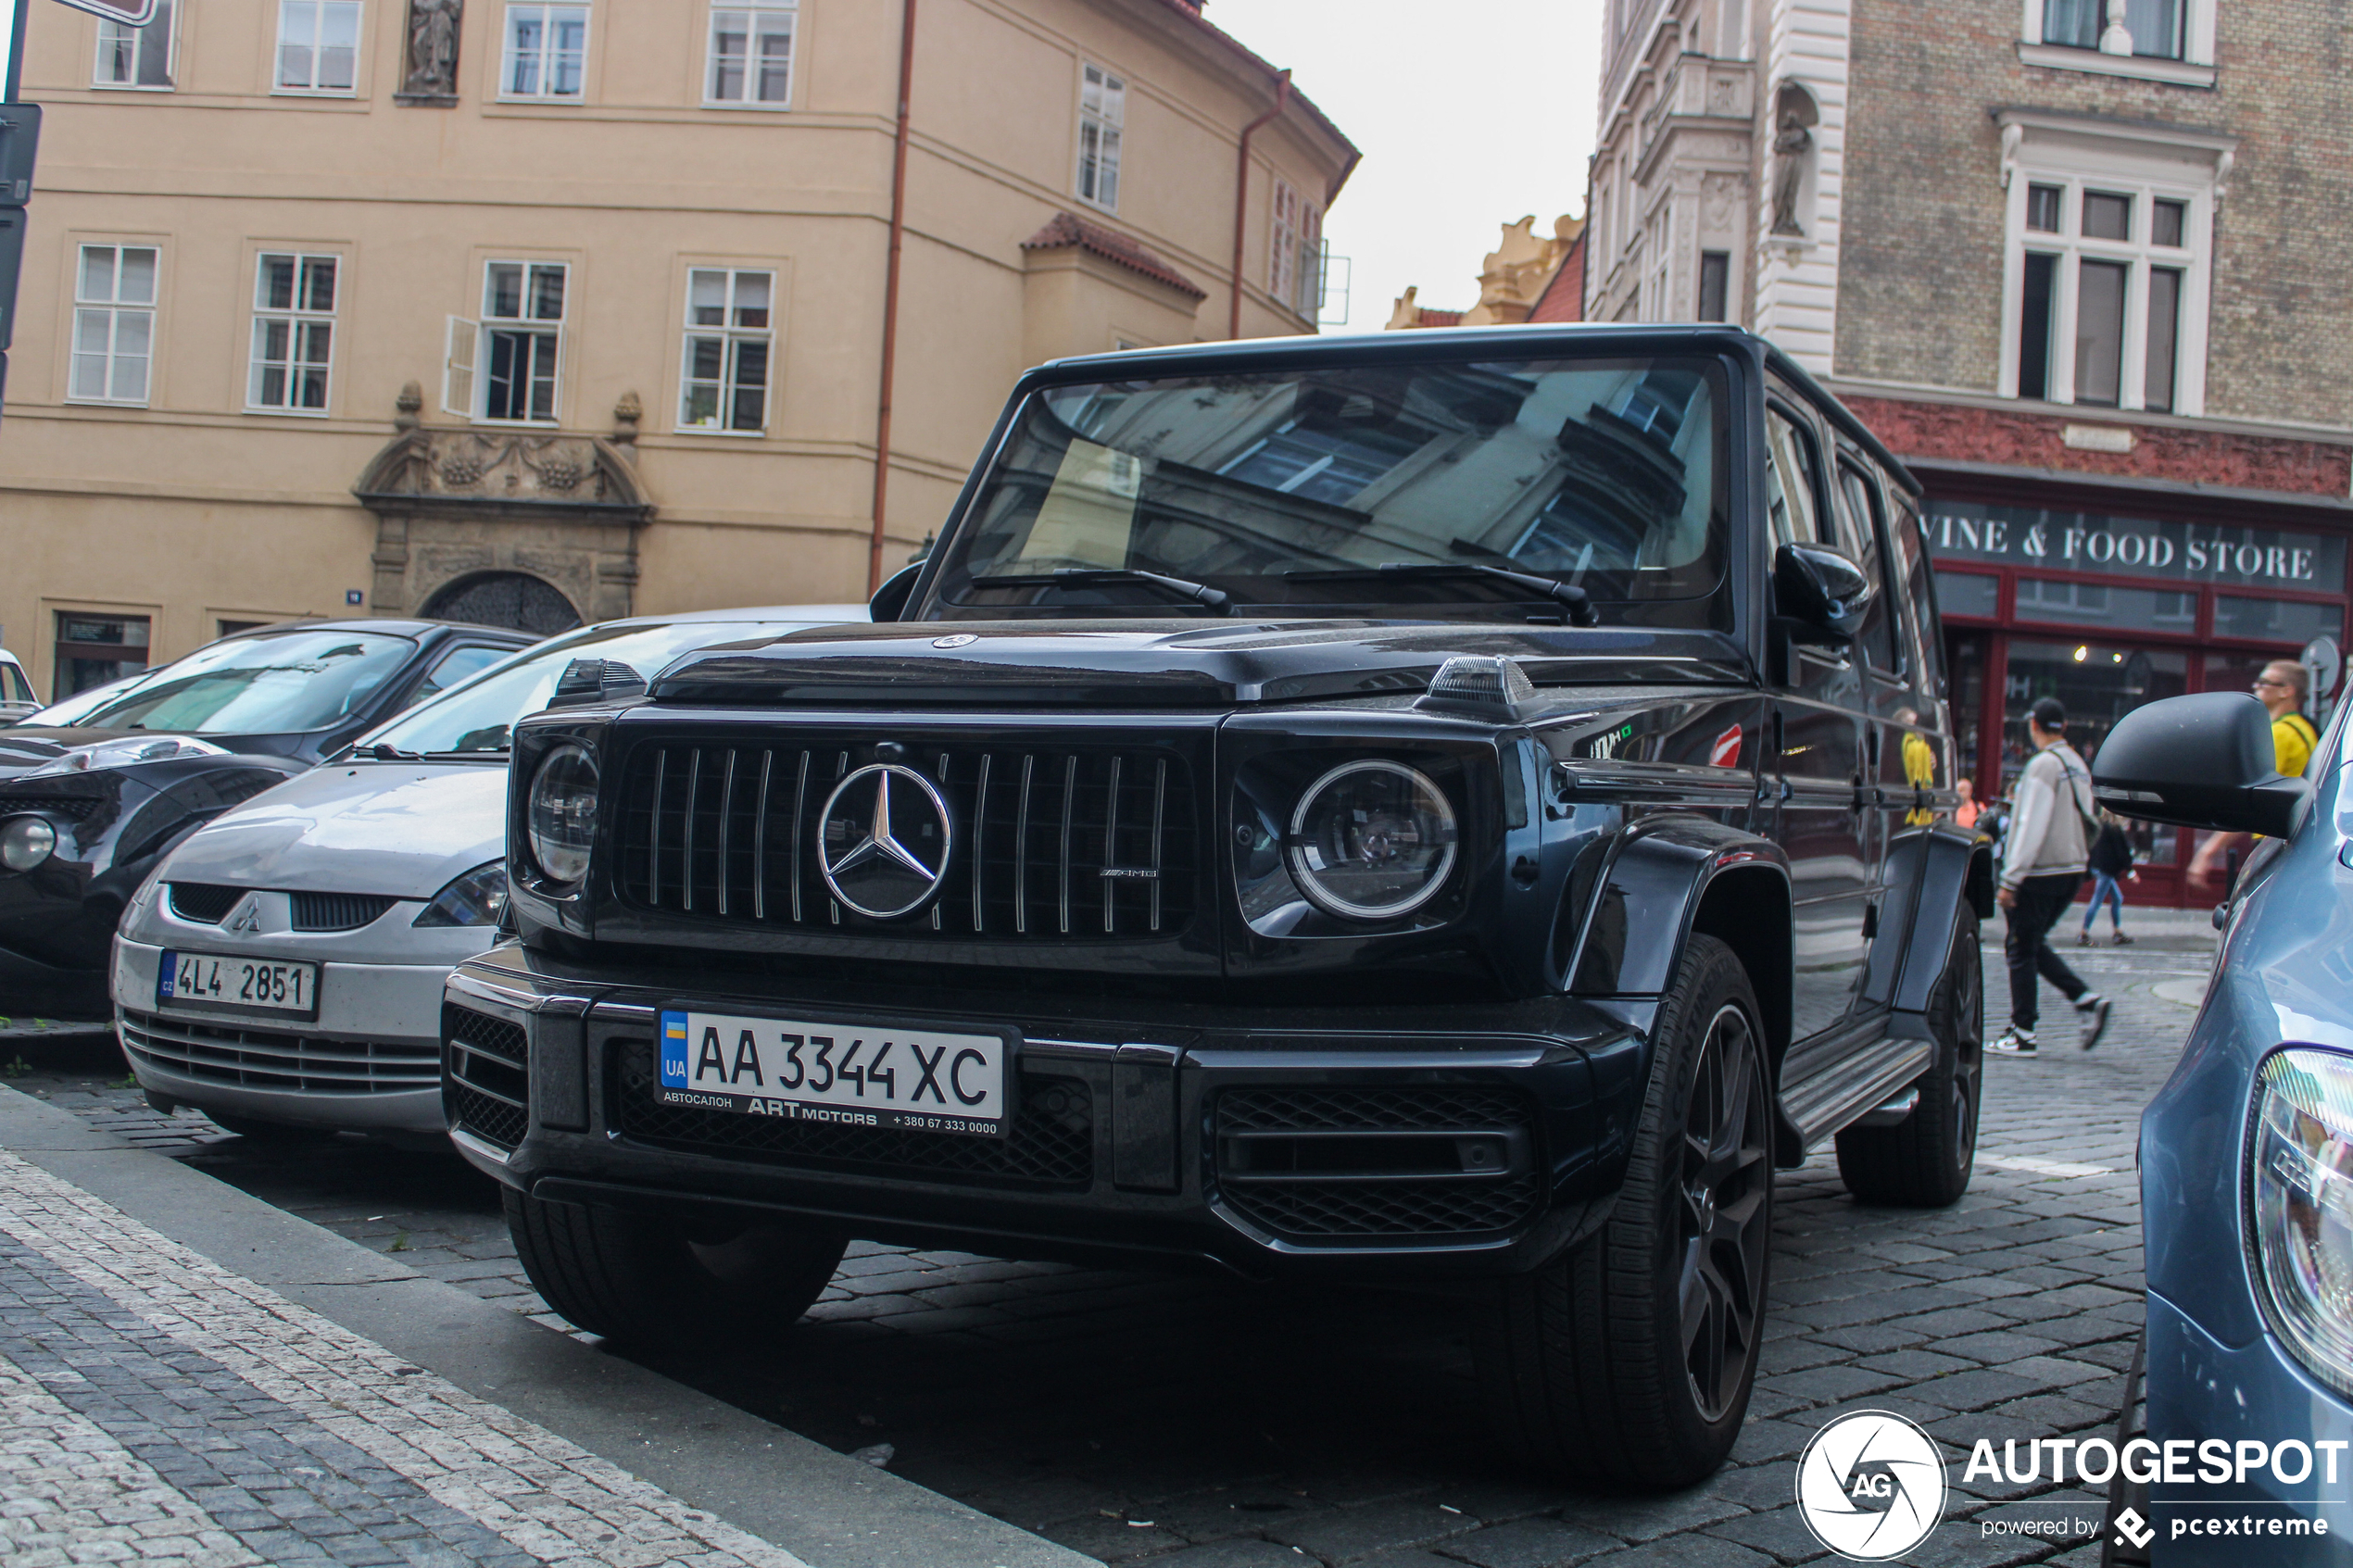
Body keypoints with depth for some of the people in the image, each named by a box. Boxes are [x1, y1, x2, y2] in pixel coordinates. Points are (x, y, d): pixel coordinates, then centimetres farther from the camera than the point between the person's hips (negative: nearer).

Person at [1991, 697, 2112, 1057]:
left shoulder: (2043, 765, -14)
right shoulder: (2078, 764, 11)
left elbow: (2032, 827, -18)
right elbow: (2087, 818, 15)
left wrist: (2010, 879, -16)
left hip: (2041, 873, -8)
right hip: (2072, 869, 8)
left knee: (2021, 949, 0)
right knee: (2033, 945, 18)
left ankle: (2022, 1035, 2)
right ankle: (2087, 1000, 5)